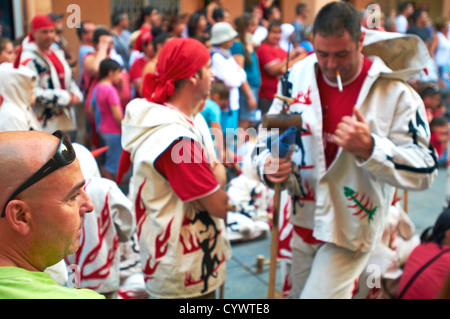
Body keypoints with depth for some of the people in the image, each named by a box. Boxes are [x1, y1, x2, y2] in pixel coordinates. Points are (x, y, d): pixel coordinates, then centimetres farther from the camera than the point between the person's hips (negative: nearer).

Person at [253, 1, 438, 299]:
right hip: (301, 221, 5)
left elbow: (424, 170, -15)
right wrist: (269, 166, -17)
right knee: (299, 290, 22)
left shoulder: (395, 92, -15)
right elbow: (270, 134, 6)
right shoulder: (297, 76, -4)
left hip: (351, 229, -5)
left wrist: (369, 148, -32)